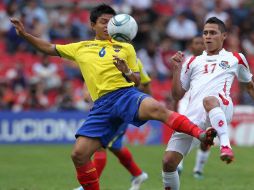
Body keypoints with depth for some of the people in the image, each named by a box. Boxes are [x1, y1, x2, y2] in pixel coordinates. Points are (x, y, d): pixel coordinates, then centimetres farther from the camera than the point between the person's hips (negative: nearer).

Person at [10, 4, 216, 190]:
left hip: (126, 93, -3)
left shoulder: (126, 48, 18)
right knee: (79, 154, -10)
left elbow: (137, 80, 15)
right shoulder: (81, 48, 23)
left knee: (156, 108, -37)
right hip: (101, 104, 3)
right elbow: (49, 48, 31)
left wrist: (127, 71, -7)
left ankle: (201, 135, -48)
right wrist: (25, 34, 22)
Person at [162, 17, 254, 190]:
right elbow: (178, 95, 23)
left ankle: (225, 145, -53)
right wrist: (177, 69, 10)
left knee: (209, 100, -43)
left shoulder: (235, 59, 20)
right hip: (193, 114, 4)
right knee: (169, 161, -10)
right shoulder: (193, 62, 26)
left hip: (221, 109, -4)